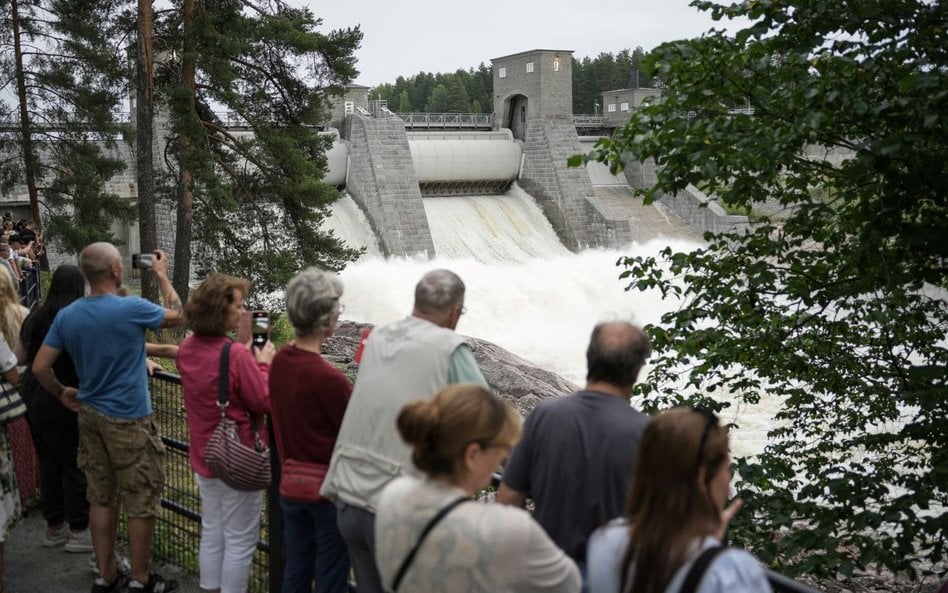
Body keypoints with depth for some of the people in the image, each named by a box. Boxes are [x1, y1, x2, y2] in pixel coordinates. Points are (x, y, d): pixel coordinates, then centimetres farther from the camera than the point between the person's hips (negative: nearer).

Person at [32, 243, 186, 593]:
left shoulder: (66, 316, -1)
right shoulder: (132, 309, -18)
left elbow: (39, 368, 0)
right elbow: (177, 317, 0)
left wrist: (62, 394, 17)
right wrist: (162, 275, 9)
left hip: (90, 416, 6)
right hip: (128, 420, -6)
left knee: (101, 499, 15)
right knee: (141, 504, 5)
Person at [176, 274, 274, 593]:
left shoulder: (186, 349, 1)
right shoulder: (236, 355, -24)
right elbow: (264, 402, -19)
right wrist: (263, 365, -6)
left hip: (203, 458, 8)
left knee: (211, 534, 20)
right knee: (240, 541, 5)